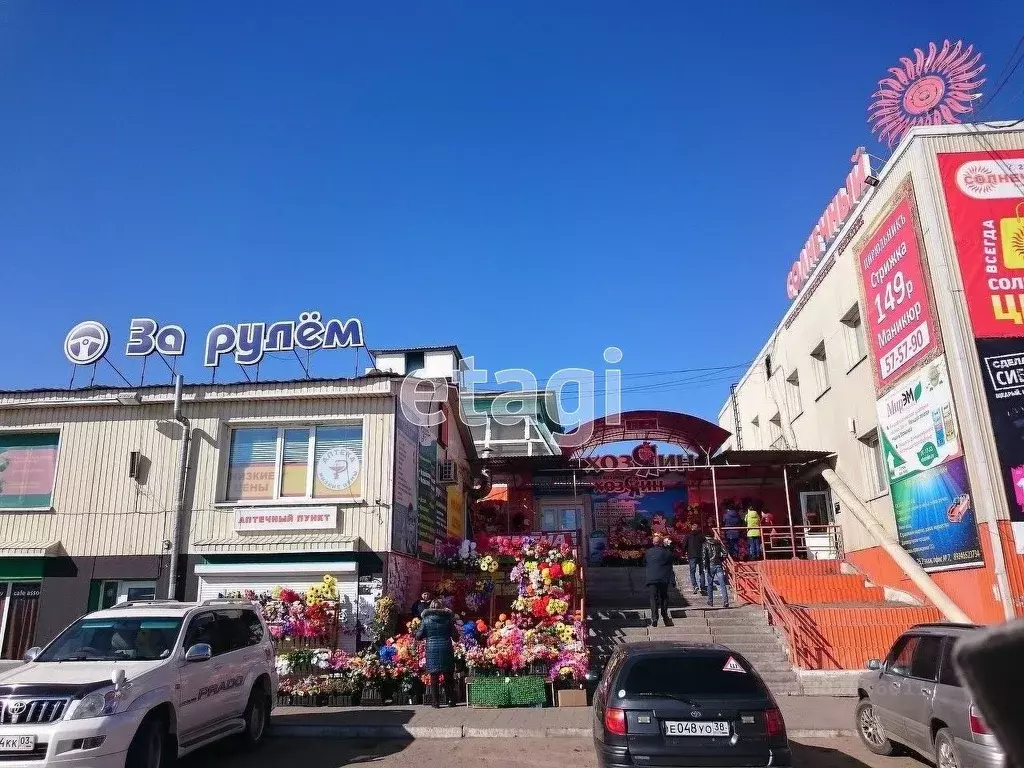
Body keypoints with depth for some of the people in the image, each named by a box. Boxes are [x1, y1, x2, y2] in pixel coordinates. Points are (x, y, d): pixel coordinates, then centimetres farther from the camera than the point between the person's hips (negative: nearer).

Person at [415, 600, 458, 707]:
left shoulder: (427, 620, -1)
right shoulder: (447, 618, 2)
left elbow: (418, 636, 1)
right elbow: (455, 635, 6)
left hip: (432, 650, -1)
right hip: (446, 649, 1)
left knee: (434, 677, 5)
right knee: (448, 676, 11)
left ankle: (436, 702, 4)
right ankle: (451, 701, 13)